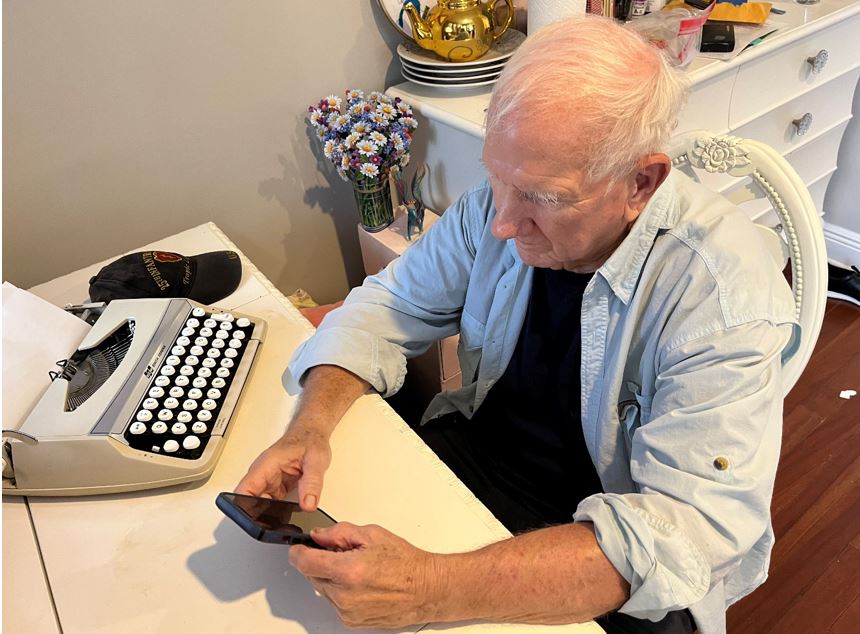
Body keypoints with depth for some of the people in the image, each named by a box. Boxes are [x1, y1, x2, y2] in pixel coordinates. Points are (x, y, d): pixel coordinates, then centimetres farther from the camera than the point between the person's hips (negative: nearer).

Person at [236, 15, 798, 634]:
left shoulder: (726, 298, -27)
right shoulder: (496, 206, -12)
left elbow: (690, 527, -31)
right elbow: (389, 306, -2)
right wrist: (311, 426, -21)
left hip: (622, 573, -3)